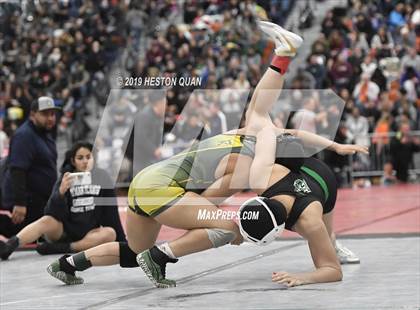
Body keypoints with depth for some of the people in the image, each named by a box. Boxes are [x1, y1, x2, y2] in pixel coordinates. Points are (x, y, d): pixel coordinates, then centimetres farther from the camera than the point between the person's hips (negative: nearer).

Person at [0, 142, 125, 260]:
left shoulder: (102, 177, -2)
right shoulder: (66, 180, -5)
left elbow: (111, 212, 3)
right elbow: (52, 214, -16)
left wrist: (122, 241, 1)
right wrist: (61, 192, -33)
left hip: (89, 234, 1)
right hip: (63, 232, -1)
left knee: (110, 233, -29)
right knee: (47, 221, -31)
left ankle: (60, 248, -34)